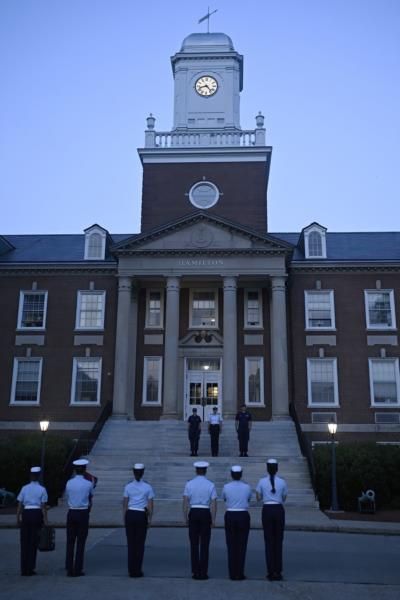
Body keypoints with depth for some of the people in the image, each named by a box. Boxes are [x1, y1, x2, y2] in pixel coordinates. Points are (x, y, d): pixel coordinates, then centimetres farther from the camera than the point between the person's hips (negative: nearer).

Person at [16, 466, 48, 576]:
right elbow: (43, 506, -5)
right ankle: (30, 568, 9)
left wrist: (18, 518, 6)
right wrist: (45, 520, -2)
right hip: (37, 514, -2)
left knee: (24, 542, 9)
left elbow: (19, 505, 1)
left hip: (26, 514, 2)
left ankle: (24, 569, 12)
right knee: (34, 542, 7)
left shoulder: (24, 488, 4)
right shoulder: (42, 489, -2)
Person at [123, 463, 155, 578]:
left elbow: (125, 504, 2)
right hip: (141, 516, -2)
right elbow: (150, 505, -4)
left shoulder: (128, 487, 0)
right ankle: (137, 571, 9)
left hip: (130, 514, 2)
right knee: (140, 544, 6)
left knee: (131, 543, 9)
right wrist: (150, 519, 4)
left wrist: (124, 518, 10)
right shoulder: (147, 487, -4)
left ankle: (131, 570, 13)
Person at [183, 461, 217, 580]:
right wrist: (213, 519, 1)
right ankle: (203, 572, 7)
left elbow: (185, 502, -3)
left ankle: (195, 572, 10)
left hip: (193, 513, 1)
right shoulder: (210, 485, -2)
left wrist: (185, 517, 3)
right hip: (205, 513, -1)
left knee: (194, 543, 8)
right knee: (204, 544, 5)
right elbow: (213, 504, -4)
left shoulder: (189, 484, 0)